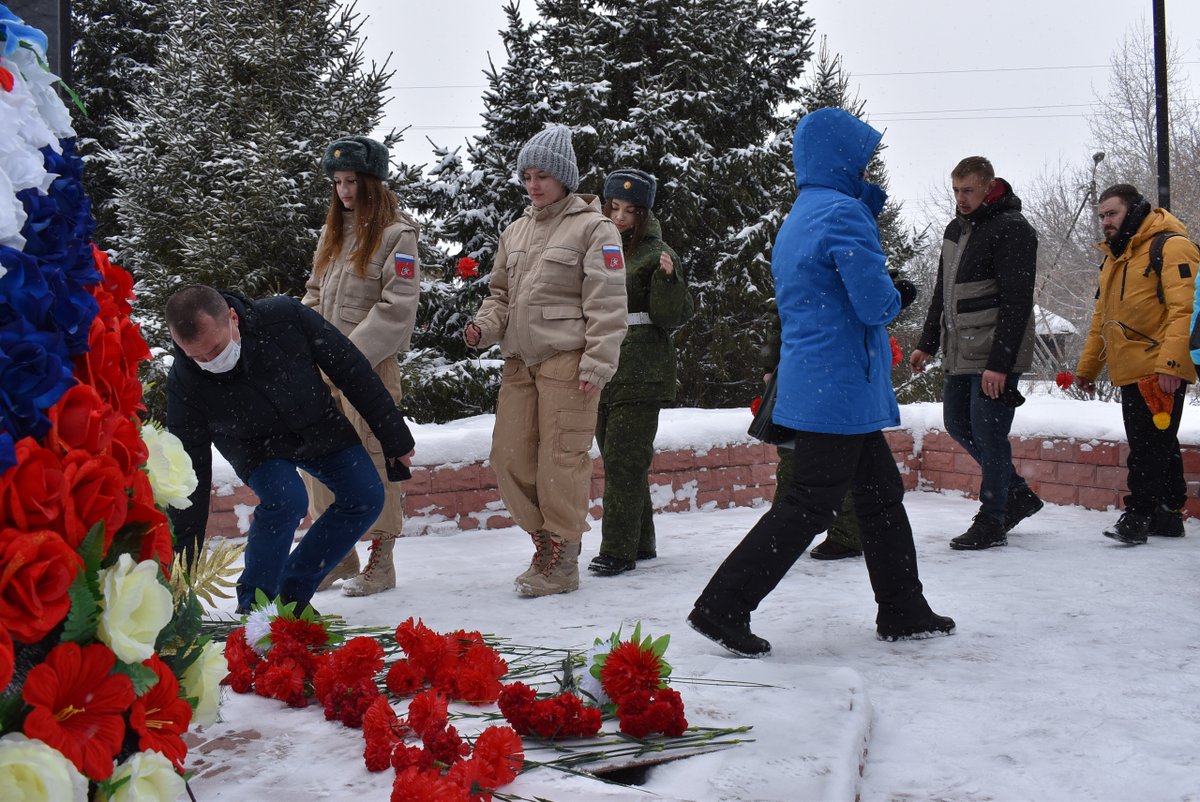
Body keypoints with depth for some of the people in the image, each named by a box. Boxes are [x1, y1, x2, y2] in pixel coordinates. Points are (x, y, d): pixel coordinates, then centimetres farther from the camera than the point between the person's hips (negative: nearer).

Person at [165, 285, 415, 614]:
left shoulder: (285, 317, -35)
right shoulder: (183, 383, -32)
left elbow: (351, 368, -19)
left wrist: (394, 436, -12)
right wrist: (184, 560, -21)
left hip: (318, 424, 3)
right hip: (257, 446, -3)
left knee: (367, 498, -5)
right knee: (286, 500, -29)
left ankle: (293, 593, 5)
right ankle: (253, 605, -8)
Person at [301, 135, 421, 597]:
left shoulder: (397, 234, -7)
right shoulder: (333, 231, 16)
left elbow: (397, 308, -14)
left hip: (371, 364, -7)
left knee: (373, 456, -2)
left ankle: (380, 562, 9)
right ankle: (337, 555, 23)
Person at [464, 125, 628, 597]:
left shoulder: (593, 228, -3)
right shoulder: (516, 232, 18)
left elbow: (606, 304, -8)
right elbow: (501, 293, 23)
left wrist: (596, 365, -15)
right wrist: (485, 327, 2)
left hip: (566, 360, -7)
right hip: (519, 361, 7)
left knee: (560, 461, -5)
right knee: (509, 456, 4)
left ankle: (562, 561, 7)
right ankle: (545, 541, 20)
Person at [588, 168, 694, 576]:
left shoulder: (656, 252, -4)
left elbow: (673, 315, -9)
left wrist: (668, 277, -24)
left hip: (641, 374, -7)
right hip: (603, 370, 7)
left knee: (624, 461, -8)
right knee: (618, 460, 11)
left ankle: (618, 551, -5)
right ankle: (640, 542, 21)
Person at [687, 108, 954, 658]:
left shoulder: (796, 220, 15)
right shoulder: (843, 212, -16)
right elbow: (877, 303, -21)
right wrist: (891, 298, 4)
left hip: (809, 384, 10)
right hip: (840, 390, -10)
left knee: (881, 495, 16)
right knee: (808, 508, -5)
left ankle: (903, 611, 25)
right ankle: (722, 608, -3)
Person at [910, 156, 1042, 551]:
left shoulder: (1012, 229, -12)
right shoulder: (955, 229, 14)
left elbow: (1017, 303, -17)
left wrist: (999, 362, -22)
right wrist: (927, 343, 20)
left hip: (997, 357, -9)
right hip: (960, 355, 9)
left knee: (988, 433, -5)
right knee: (957, 423, 13)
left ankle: (991, 523, 6)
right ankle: (1018, 494, 27)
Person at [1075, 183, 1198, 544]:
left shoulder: (1171, 247, -9)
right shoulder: (1114, 259, 20)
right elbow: (1102, 320, 26)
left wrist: (1170, 363, -27)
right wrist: (1086, 367, 23)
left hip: (1161, 374, -9)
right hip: (1130, 372, 9)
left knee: (1150, 445, -7)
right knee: (1158, 446, 13)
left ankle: (1138, 514, -5)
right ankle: (1168, 513, 20)